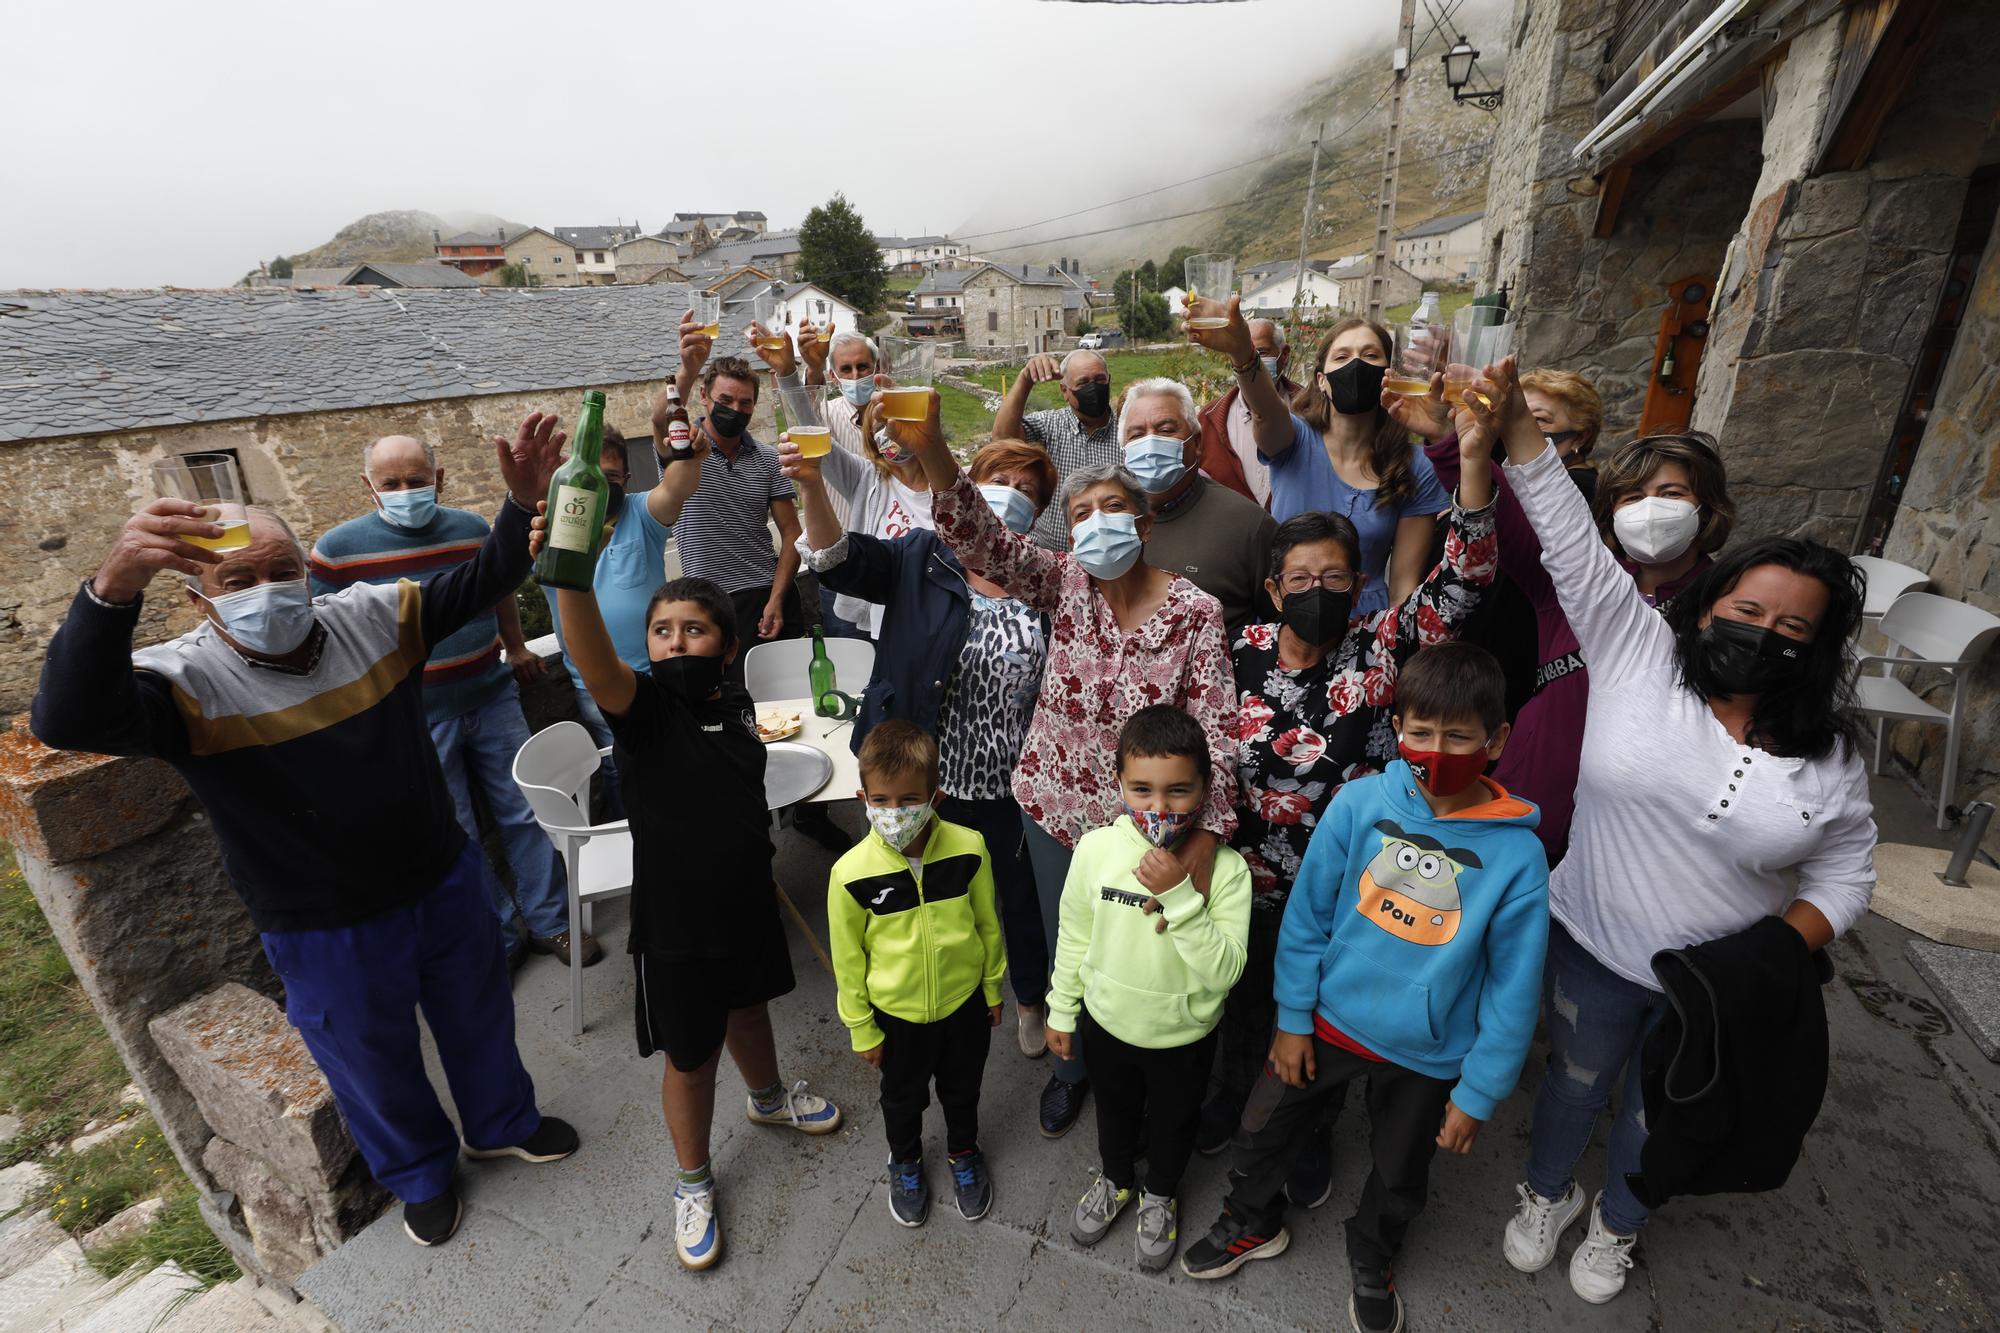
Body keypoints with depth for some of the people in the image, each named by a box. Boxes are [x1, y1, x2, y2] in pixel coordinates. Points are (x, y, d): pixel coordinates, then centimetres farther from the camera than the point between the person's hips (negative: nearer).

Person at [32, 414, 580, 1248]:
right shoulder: (186, 681, -19)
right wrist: (112, 589, -53)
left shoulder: (371, 618, -9)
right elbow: (69, 722, -38)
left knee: (478, 1015, 25)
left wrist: (524, 502, -28)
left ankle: (503, 1123, 53)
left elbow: (485, 581, -9)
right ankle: (419, 1174, 51)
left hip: (445, 880, 3)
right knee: (377, 1063, 21)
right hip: (326, 931, -3)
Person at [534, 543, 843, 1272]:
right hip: (674, 921, -5)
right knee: (691, 1057, 13)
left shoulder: (738, 705, -6)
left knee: (749, 1007, 29)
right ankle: (693, 1181, 40)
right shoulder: (642, 705, -21)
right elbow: (595, 663, -44)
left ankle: (767, 1096, 60)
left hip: (748, 904, 5)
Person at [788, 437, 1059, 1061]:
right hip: (931, 776, 0)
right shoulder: (920, 559, -5)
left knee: (1022, 895, 19)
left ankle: (1031, 1000, 47)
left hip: (1012, 782, 1)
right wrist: (811, 484, -38)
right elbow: (839, 558, -20)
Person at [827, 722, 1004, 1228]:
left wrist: (993, 988, 6)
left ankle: (963, 1153, 57)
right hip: (897, 1013, -1)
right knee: (903, 1096, 26)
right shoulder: (851, 873, -26)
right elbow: (848, 959, -11)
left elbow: (987, 924, -5)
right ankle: (905, 1161, 56)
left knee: (962, 1089, 26)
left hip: (965, 1001, 1)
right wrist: (862, 1029, -2)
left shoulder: (968, 848, -23)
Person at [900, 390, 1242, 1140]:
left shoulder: (1195, 614, -15)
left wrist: (1208, 834, -29)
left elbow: (1215, 730, -18)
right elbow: (981, 540, -27)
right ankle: (1073, 1063, 53)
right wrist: (931, 450, -44)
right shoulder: (1064, 586, -11)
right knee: (1066, 947, 22)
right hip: (1054, 810, 2)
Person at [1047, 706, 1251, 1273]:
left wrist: (1179, 897, -40)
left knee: (1173, 1121, 27)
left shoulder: (1225, 869, -27)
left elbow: (1224, 971, -30)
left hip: (1183, 1035, -1)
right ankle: (1114, 1179, 60)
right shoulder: (1096, 849, -21)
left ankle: (1160, 1195, 58)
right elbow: (1074, 937, -6)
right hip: (1107, 1021, 2)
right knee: (1115, 1110, 29)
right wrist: (1061, 1010, 3)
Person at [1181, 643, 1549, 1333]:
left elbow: (1513, 990, -10)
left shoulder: (1517, 855, -21)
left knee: (1398, 1179, 24)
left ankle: (1370, 1263, 58)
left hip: (1426, 1056, 0)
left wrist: (1477, 1094, -5)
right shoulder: (1359, 804, -19)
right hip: (1330, 1018, 1)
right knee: (1261, 1130, 18)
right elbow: (1307, 916, -9)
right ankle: (1252, 1225, 51)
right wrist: (1293, 1018, -3)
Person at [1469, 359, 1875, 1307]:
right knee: (1574, 1082, 23)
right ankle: (1548, 1195, 52)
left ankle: (1616, 1225, 54)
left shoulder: (1828, 758, -8)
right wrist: (1516, 423, -22)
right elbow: (1571, 539, -19)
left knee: (1652, 1114, 24)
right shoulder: (1637, 653, -14)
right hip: (1594, 948, -1)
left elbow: (1846, 870, 0)